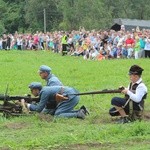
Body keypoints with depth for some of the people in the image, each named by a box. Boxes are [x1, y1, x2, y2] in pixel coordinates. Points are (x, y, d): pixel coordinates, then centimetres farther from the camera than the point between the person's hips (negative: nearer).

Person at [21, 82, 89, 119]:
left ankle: (78, 114, -22)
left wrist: (27, 105, 2)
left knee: (57, 115, -12)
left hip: (71, 96, -10)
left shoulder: (44, 92, -8)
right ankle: (80, 111, 8)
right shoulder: (44, 90, 19)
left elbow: (39, 109, -6)